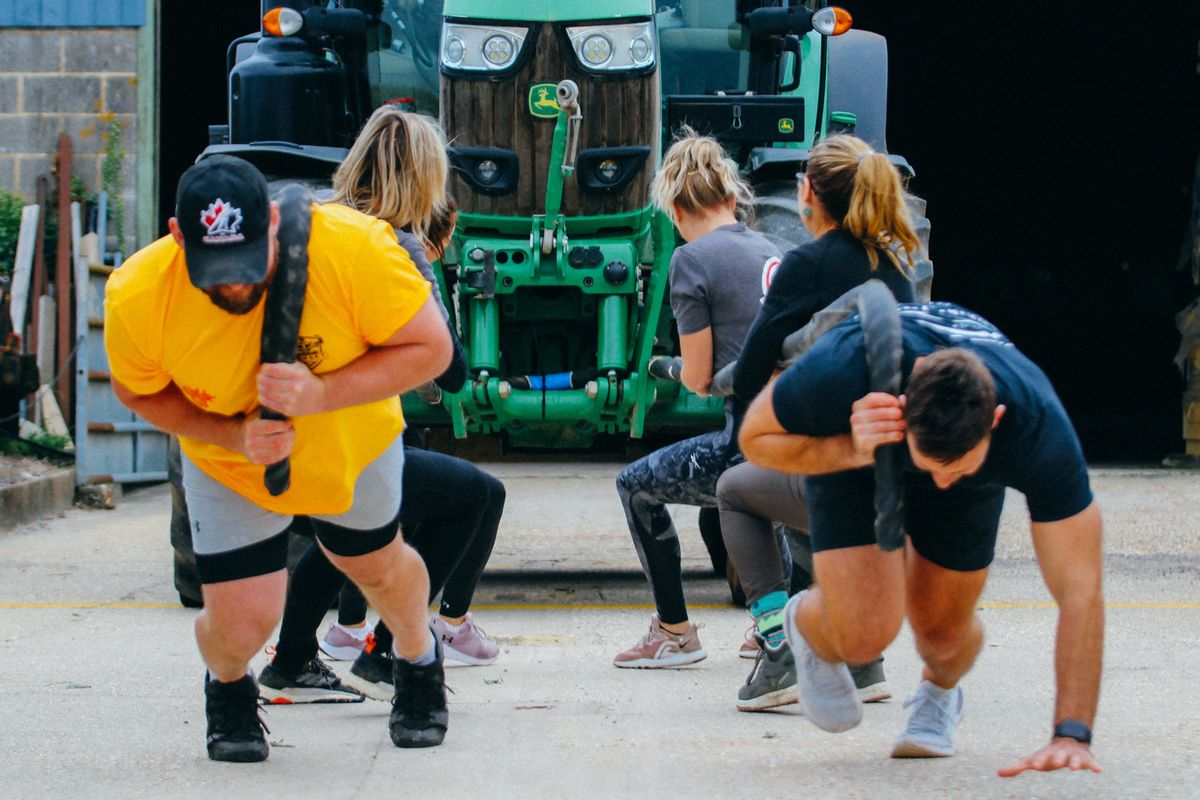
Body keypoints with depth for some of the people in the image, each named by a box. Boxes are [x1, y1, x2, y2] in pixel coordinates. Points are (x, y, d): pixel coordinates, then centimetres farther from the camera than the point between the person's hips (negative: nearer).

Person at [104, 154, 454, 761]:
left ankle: (418, 659, 57)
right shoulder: (137, 299, -33)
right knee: (240, 623, -7)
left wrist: (319, 396, -40)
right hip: (227, 463, 0)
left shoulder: (354, 247, -39)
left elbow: (430, 349, -27)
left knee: (375, 566, 21)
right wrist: (234, 434, -28)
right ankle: (228, 688, 32)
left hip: (352, 443, 1)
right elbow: (140, 392, -11)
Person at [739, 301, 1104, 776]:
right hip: (847, 450, -1)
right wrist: (850, 452, -43)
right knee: (866, 634, -19)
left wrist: (1071, 736, -44)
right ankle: (806, 624, 20)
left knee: (943, 633, 3)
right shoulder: (843, 371, -44)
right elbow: (756, 440, -23)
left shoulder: (1041, 429, -41)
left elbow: (1080, 588, -37)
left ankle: (940, 691, 43)